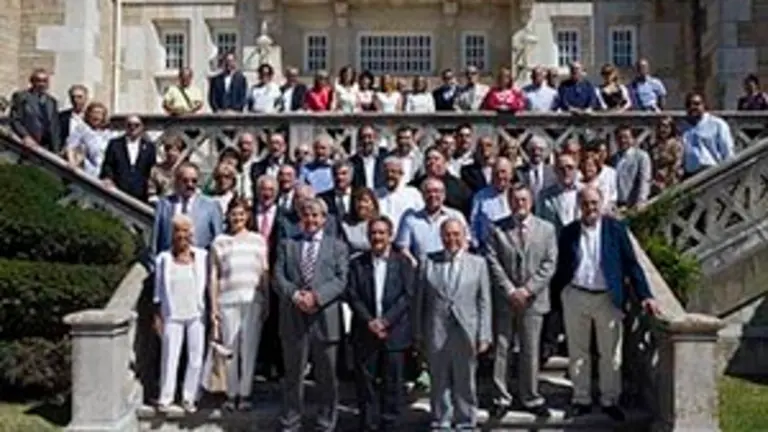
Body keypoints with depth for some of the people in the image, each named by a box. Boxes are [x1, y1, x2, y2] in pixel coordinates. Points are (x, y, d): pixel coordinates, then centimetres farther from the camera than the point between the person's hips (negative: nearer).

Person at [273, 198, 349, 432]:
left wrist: (317, 296, -16)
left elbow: (341, 280, -2)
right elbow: (278, 277, 3)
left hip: (325, 318, -1)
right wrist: (295, 295, -15)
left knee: (327, 375, 6)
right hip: (293, 318, 1)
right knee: (293, 374, 8)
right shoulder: (287, 244, 14)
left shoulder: (337, 246, 10)